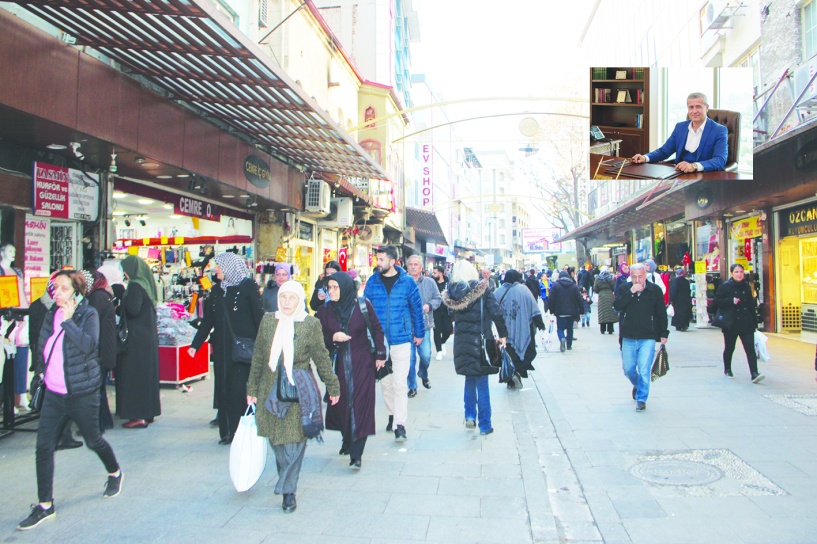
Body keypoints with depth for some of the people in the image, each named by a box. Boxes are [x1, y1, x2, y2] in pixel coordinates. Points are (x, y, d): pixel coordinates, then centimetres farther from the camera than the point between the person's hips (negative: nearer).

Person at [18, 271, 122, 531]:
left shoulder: (88, 314, -12)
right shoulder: (51, 315, 5)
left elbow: (89, 345, -29)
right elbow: (42, 347, 18)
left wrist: (68, 321, -27)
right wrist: (39, 370, 13)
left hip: (82, 393, -5)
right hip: (53, 393, 5)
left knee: (93, 440, 11)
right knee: (44, 446, -1)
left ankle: (115, 473, 39)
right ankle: (45, 505, 10)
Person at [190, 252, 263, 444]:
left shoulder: (248, 286, -3)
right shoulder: (217, 291, 14)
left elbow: (258, 316, -7)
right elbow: (207, 320, 16)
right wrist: (195, 344, 11)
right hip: (222, 348, 6)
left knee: (239, 389, -7)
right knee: (224, 389, 5)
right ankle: (227, 431, 13)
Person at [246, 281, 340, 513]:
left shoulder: (311, 324, -4)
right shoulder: (268, 320, 4)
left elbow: (321, 358, 3)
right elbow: (258, 357, 9)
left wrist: (333, 386, 7)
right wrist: (252, 389, 9)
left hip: (300, 392, -3)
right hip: (271, 391, 3)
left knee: (294, 441, -3)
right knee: (276, 439, 9)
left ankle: (288, 489, 8)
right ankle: (286, 479, 31)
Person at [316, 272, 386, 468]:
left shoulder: (363, 306, -7)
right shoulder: (325, 311, -1)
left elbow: (377, 330, 2)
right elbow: (320, 339, 3)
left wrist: (380, 355, 1)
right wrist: (333, 338, -17)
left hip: (363, 363, -3)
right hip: (340, 364, 3)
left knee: (360, 404, -6)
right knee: (342, 403, 6)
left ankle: (356, 454, -3)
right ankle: (347, 440, 30)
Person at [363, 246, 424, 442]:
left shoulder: (407, 282, -4)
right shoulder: (372, 282, 0)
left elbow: (416, 308, 5)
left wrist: (419, 333, 10)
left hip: (401, 340, -3)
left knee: (400, 383, -5)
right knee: (385, 382, 14)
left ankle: (400, 425, 1)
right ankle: (392, 415, 33)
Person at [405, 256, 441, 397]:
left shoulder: (429, 282, 4)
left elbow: (438, 299, 8)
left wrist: (429, 306, -10)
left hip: (424, 325, 1)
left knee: (426, 355, 0)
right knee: (410, 357, 3)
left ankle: (423, 375, 33)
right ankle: (412, 386, 18)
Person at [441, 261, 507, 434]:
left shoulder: (451, 293, -1)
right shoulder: (483, 289, -9)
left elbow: (450, 316, 3)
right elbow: (496, 313, -12)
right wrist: (503, 335, -3)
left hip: (462, 343, 3)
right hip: (481, 341, -3)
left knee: (470, 380, 23)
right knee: (482, 384, 5)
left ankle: (470, 415, 19)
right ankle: (485, 425, 12)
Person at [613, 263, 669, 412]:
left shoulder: (655, 290, -1)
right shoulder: (624, 288, 2)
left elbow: (661, 314, 5)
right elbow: (616, 305, -15)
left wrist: (663, 334, 4)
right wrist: (631, 292, -21)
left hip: (648, 338, -2)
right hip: (628, 337, 2)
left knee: (644, 370, -6)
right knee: (628, 369, 10)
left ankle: (641, 398, 9)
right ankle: (637, 385, 41)